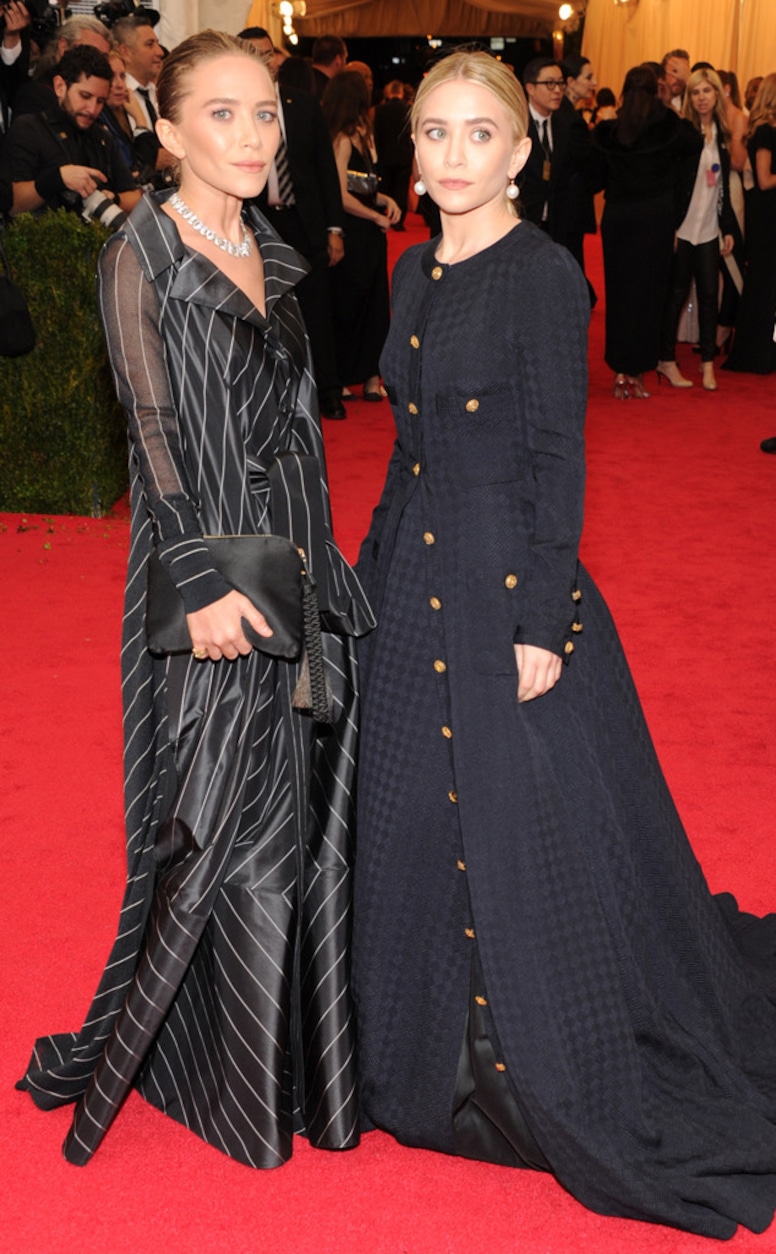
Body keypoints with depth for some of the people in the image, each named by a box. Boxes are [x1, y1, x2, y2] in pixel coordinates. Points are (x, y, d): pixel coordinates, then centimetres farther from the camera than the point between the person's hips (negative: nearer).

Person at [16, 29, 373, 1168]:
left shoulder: (270, 254, 11)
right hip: (211, 562, -7)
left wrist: (317, 555, 15)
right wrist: (203, 580, -20)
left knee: (303, 802, 13)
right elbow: (154, 432, -15)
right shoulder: (143, 257, -10)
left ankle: (300, 1045, 30)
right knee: (224, 812, 1)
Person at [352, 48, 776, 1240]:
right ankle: (446, 1053, 37)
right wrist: (376, 568, 16)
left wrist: (541, 624, -17)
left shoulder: (544, 274, -13)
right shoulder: (415, 271, 10)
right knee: (418, 819, 16)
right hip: (415, 583, 8)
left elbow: (558, 460, -15)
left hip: (510, 583, -8)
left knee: (531, 826, 3)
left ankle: (576, 1084, 23)